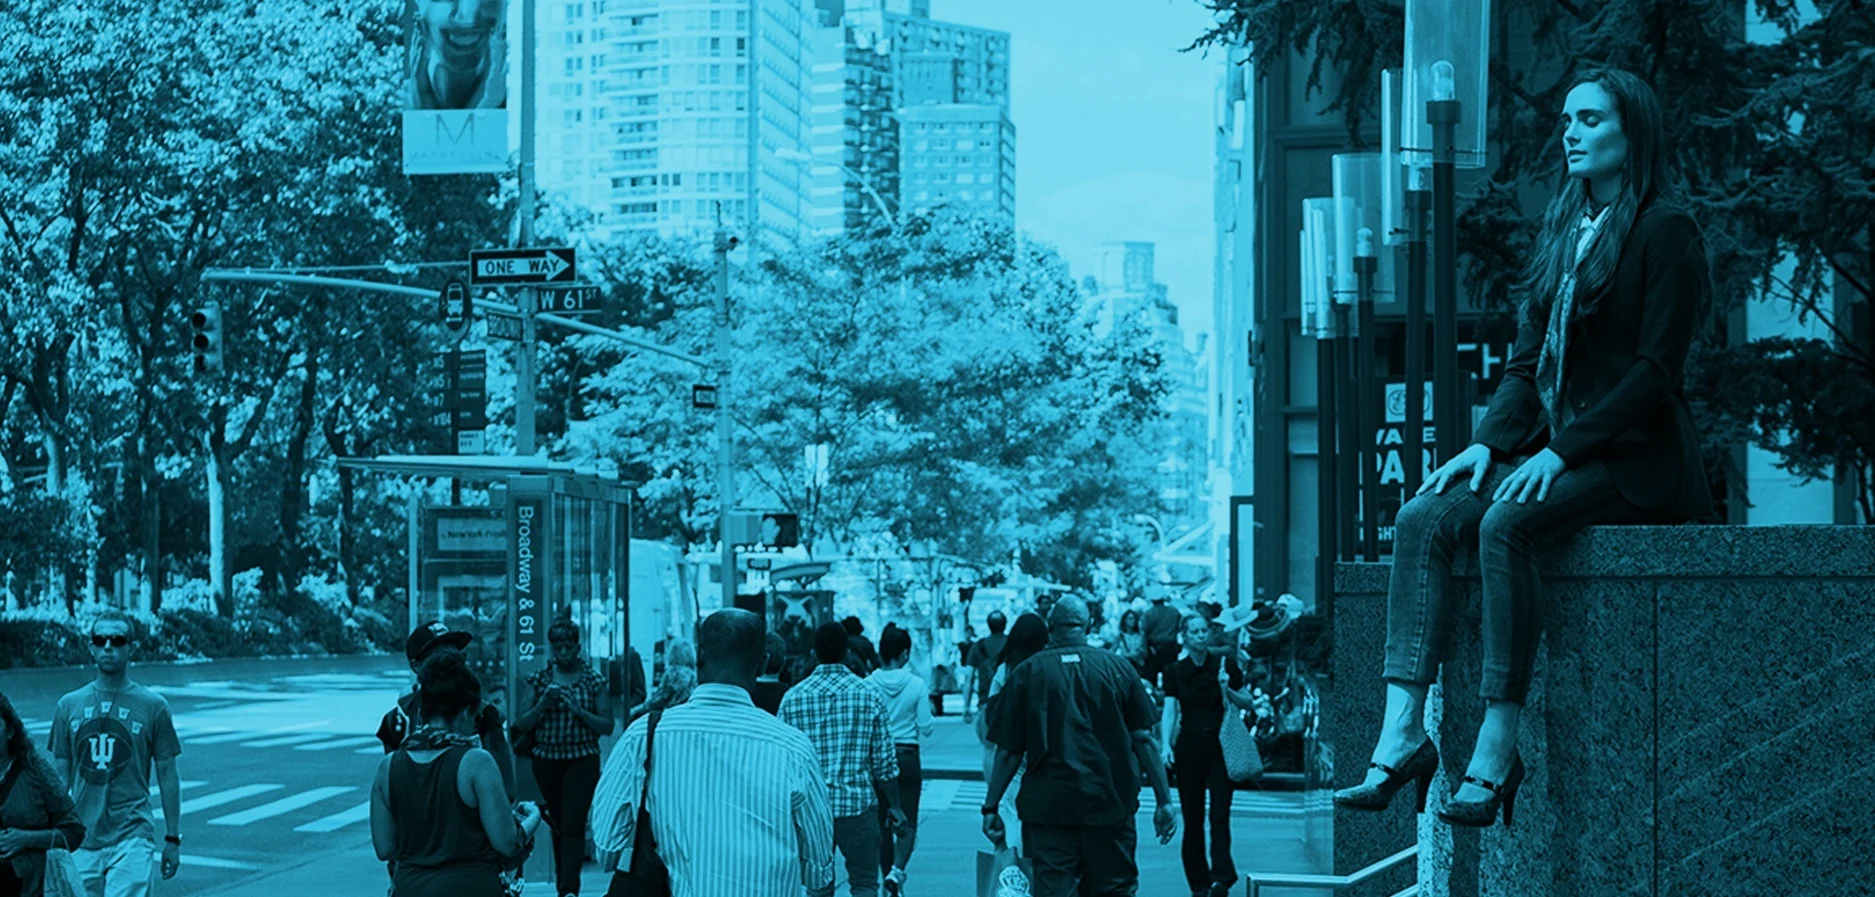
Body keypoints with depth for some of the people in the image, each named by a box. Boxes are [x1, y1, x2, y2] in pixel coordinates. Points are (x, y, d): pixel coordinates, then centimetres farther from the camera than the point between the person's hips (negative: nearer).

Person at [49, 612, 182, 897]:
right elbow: (60, 775, 11)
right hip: (82, 840, 3)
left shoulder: (153, 706, 1)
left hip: (132, 836, -3)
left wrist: (173, 839, 2)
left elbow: (168, 776, 4)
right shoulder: (69, 706, 8)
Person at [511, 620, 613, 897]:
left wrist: (579, 711, -15)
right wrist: (543, 704, -13)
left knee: (573, 822, -14)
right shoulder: (540, 679, 6)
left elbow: (607, 727, 0)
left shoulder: (593, 680, 1)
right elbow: (521, 725, 4)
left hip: (582, 759, -3)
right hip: (546, 759, 3)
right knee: (557, 823, 9)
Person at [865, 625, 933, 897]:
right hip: (907, 757, -1)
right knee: (908, 821, 5)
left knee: (882, 821, 13)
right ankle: (896, 869, -19)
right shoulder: (916, 684, -10)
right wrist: (929, 717, 14)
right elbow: (926, 728, -6)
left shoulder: (867, 685, -7)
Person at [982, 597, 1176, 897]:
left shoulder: (1028, 672, -1)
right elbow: (1144, 739, 0)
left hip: (1047, 805, -1)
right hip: (1110, 803, 1)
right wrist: (1164, 801, 3)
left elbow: (1008, 751, -2)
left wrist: (991, 807, 4)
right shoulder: (1118, 668, 2)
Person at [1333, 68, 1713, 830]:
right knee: (1424, 519, -18)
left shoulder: (1665, 231, -6)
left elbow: (1657, 369, -13)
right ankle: (1403, 734, -27)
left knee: (1505, 525, -33)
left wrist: (1562, 451, -20)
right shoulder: (1562, 229, 18)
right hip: (1553, 445, 7)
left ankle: (1496, 752, -33)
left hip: (1636, 456, -7)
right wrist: (1490, 441, -1)